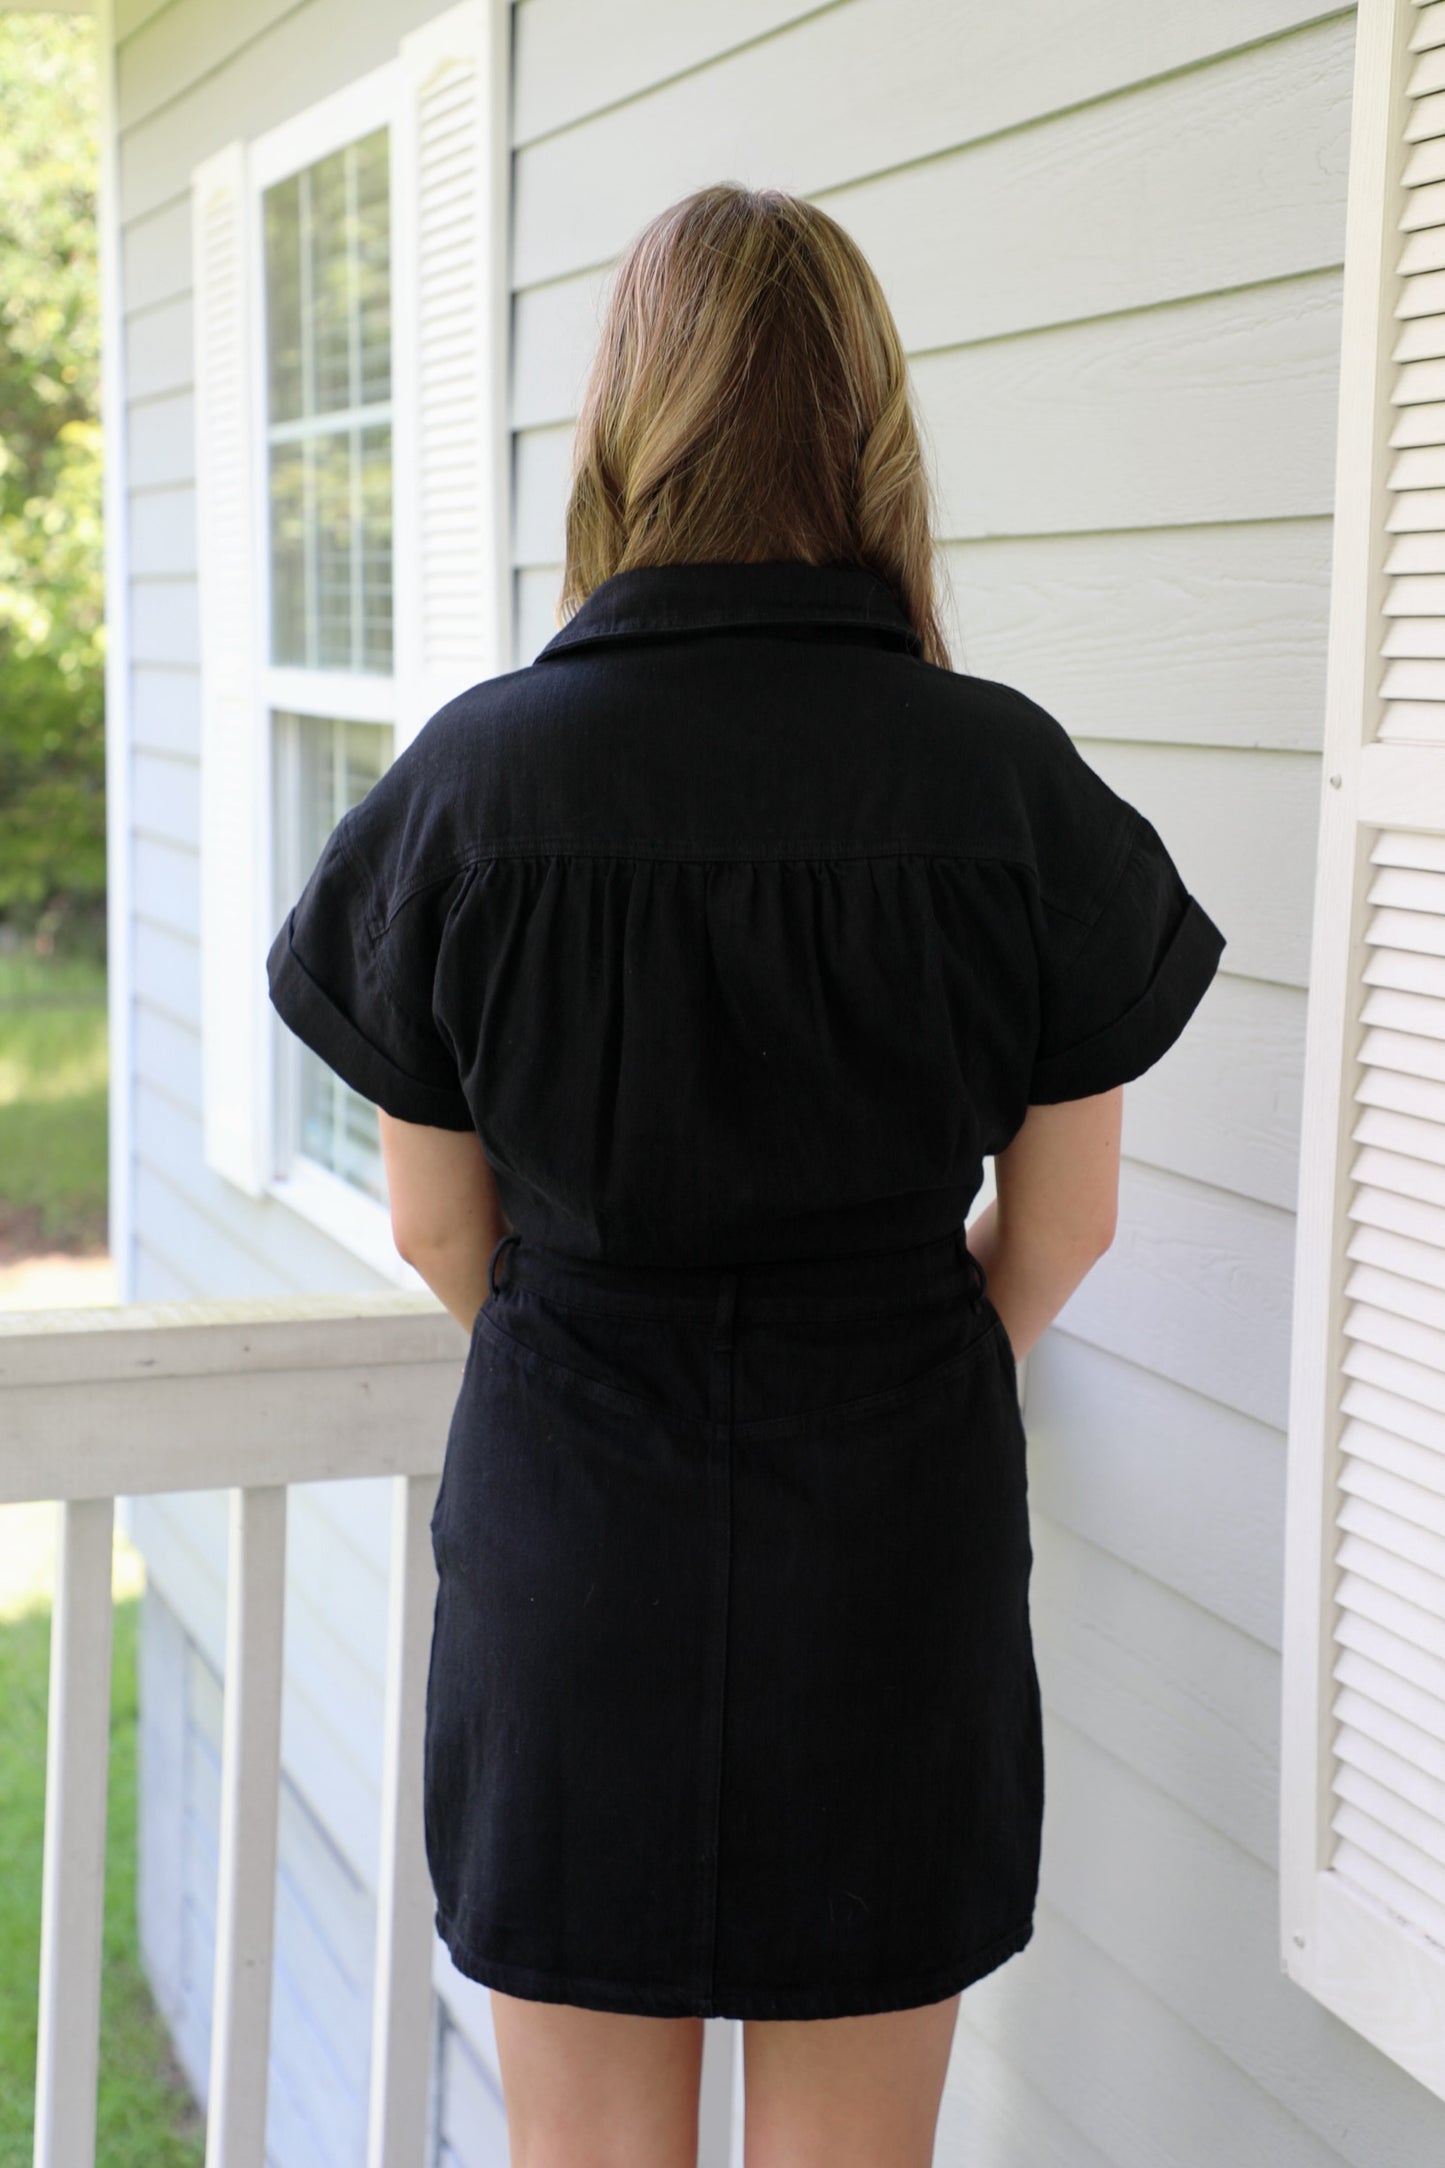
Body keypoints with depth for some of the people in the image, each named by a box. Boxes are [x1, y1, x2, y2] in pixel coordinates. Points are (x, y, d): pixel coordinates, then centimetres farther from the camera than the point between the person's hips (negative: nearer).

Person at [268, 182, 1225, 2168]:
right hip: (896, 1529, 1)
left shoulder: (476, 775, -10)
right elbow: (1061, 1219, 1)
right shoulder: (1012, 781, -9)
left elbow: (438, 1227, -1)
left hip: (567, 1507, 0)